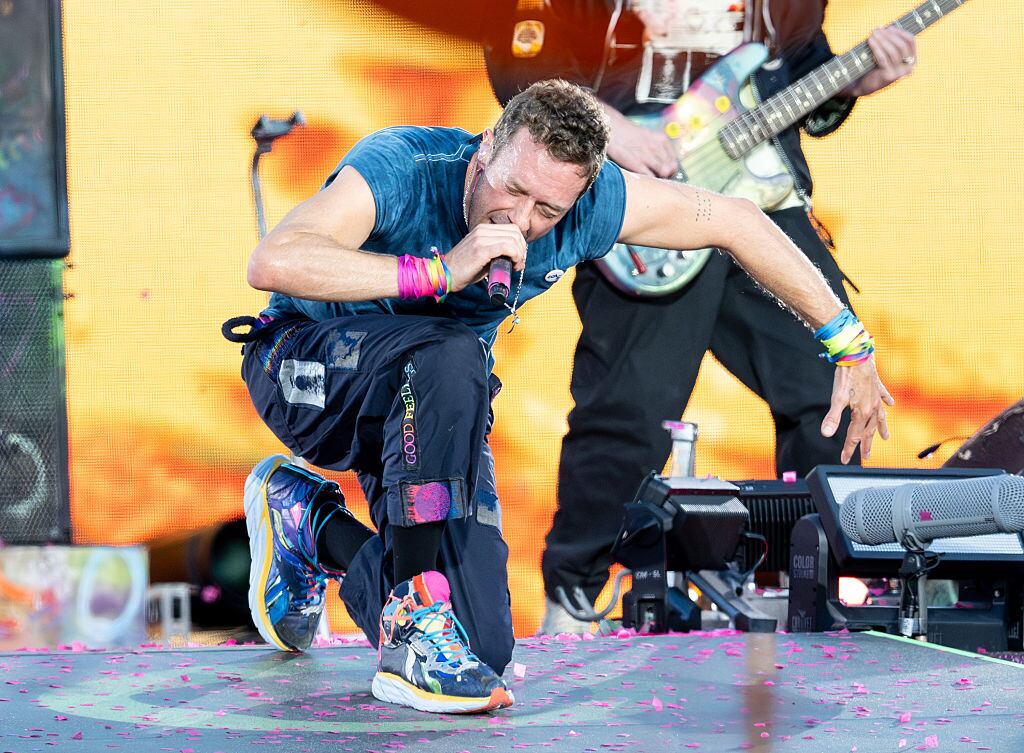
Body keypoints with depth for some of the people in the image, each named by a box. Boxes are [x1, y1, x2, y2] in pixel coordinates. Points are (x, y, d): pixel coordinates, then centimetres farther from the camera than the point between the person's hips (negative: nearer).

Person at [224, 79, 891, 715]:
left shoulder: (588, 200, -19)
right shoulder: (399, 166, -30)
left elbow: (734, 220, -6)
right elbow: (274, 263, -45)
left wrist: (851, 347, -1)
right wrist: (441, 271, -46)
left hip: (436, 414, 5)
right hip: (306, 367, -5)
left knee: (482, 649, -8)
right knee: (450, 358, -39)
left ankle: (312, 522, 14)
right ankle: (416, 614, -29)